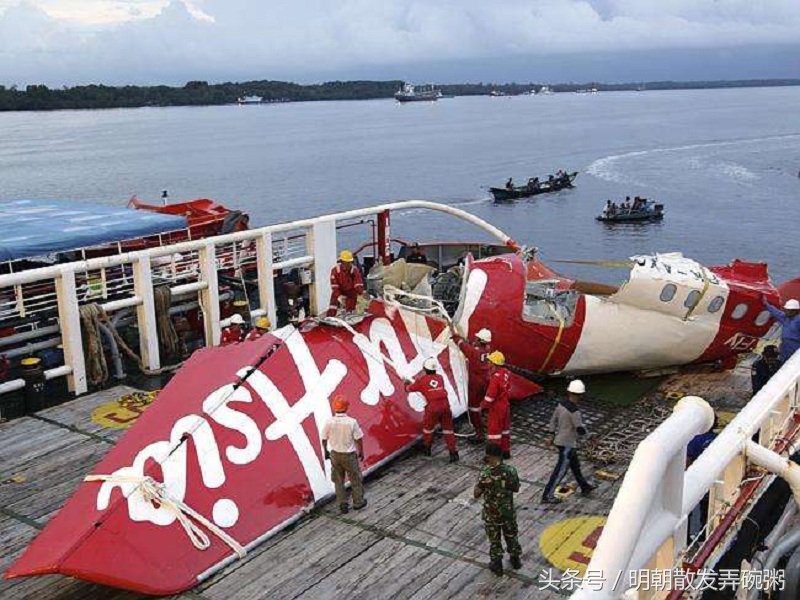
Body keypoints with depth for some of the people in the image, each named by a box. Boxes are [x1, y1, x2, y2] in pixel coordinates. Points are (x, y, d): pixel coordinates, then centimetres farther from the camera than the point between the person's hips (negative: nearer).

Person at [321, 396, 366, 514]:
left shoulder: (329, 422, -13)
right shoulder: (352, 422, -20)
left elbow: (324, 439, -2)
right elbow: (359, 439, -12)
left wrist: (325, 451, 15)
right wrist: (361, 452, 5)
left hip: (335, 454, 2)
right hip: (349, 454, -2)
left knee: (338, 480, 16)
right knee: (355, 478, 17)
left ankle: (342, 505, 23)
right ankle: (358, 502, 30)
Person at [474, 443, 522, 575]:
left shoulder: (485, 473, -24)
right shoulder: (511, 470, -16)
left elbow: (476, 495, -15)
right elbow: (516, 489, 0)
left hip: (491, 513, -3)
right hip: (508, 510, 3)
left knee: (494, 539, 17)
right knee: (511, 535, 25)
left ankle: (497, 564, 30)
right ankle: (516, 559, 41)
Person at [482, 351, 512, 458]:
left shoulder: (495, 377, -28)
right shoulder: (506, 373, -3)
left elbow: (490, 395, -23)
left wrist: (483, 406, -8)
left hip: (495, 408, -8)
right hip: (505, 405, 8)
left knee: (494, 431, 3)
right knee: (504, 429, 19)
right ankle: (506, 451, 31)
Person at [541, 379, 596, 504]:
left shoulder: (561, 404, -2)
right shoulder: (574, 411, -27)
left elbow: (553, 421, 8)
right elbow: (581, 430, -23)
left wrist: (553, 437, 19)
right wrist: (583, 429, 0)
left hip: (559, 440, 9)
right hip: (567, 444, -9)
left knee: (575, 464, 25)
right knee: (560, 471, 2)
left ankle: (585, 487, 43)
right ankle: (547, 496, 8)